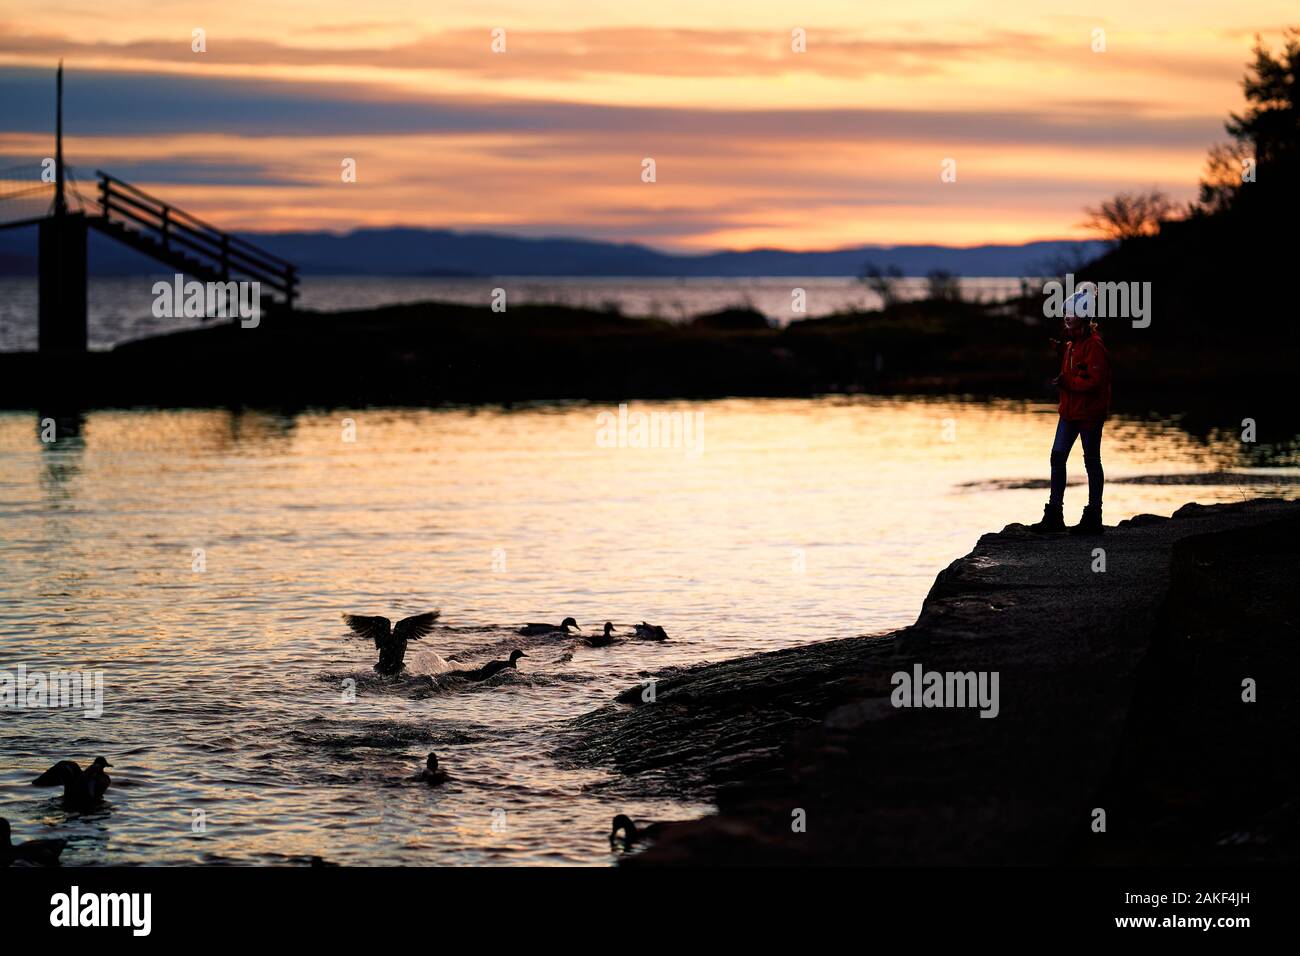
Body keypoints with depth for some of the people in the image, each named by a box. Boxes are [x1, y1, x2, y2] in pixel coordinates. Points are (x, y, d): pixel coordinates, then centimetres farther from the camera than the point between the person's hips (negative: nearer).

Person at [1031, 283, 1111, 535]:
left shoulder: (1093, 345, -17)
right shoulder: (1072, 342, 12)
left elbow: (1094, 381, -22)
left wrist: (1066, 383, -23)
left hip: (1089, 411, -9)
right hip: (1070, 410, 9)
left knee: (1091, 462, 2)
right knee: (1058, 457, 5)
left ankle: (1093, 518, 10)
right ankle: (1054, 516, 8)